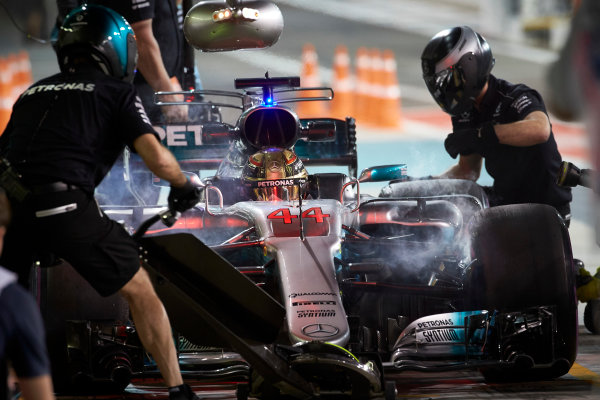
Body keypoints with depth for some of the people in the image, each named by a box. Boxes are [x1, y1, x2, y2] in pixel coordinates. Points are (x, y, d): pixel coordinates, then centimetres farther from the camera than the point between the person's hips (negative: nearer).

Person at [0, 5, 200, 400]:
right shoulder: (117, 92, 13)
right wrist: (184, 184, 19)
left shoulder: (33, 93, 27)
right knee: (141, 293, 12)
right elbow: (157, 159, -1)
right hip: (67, 206, -4)